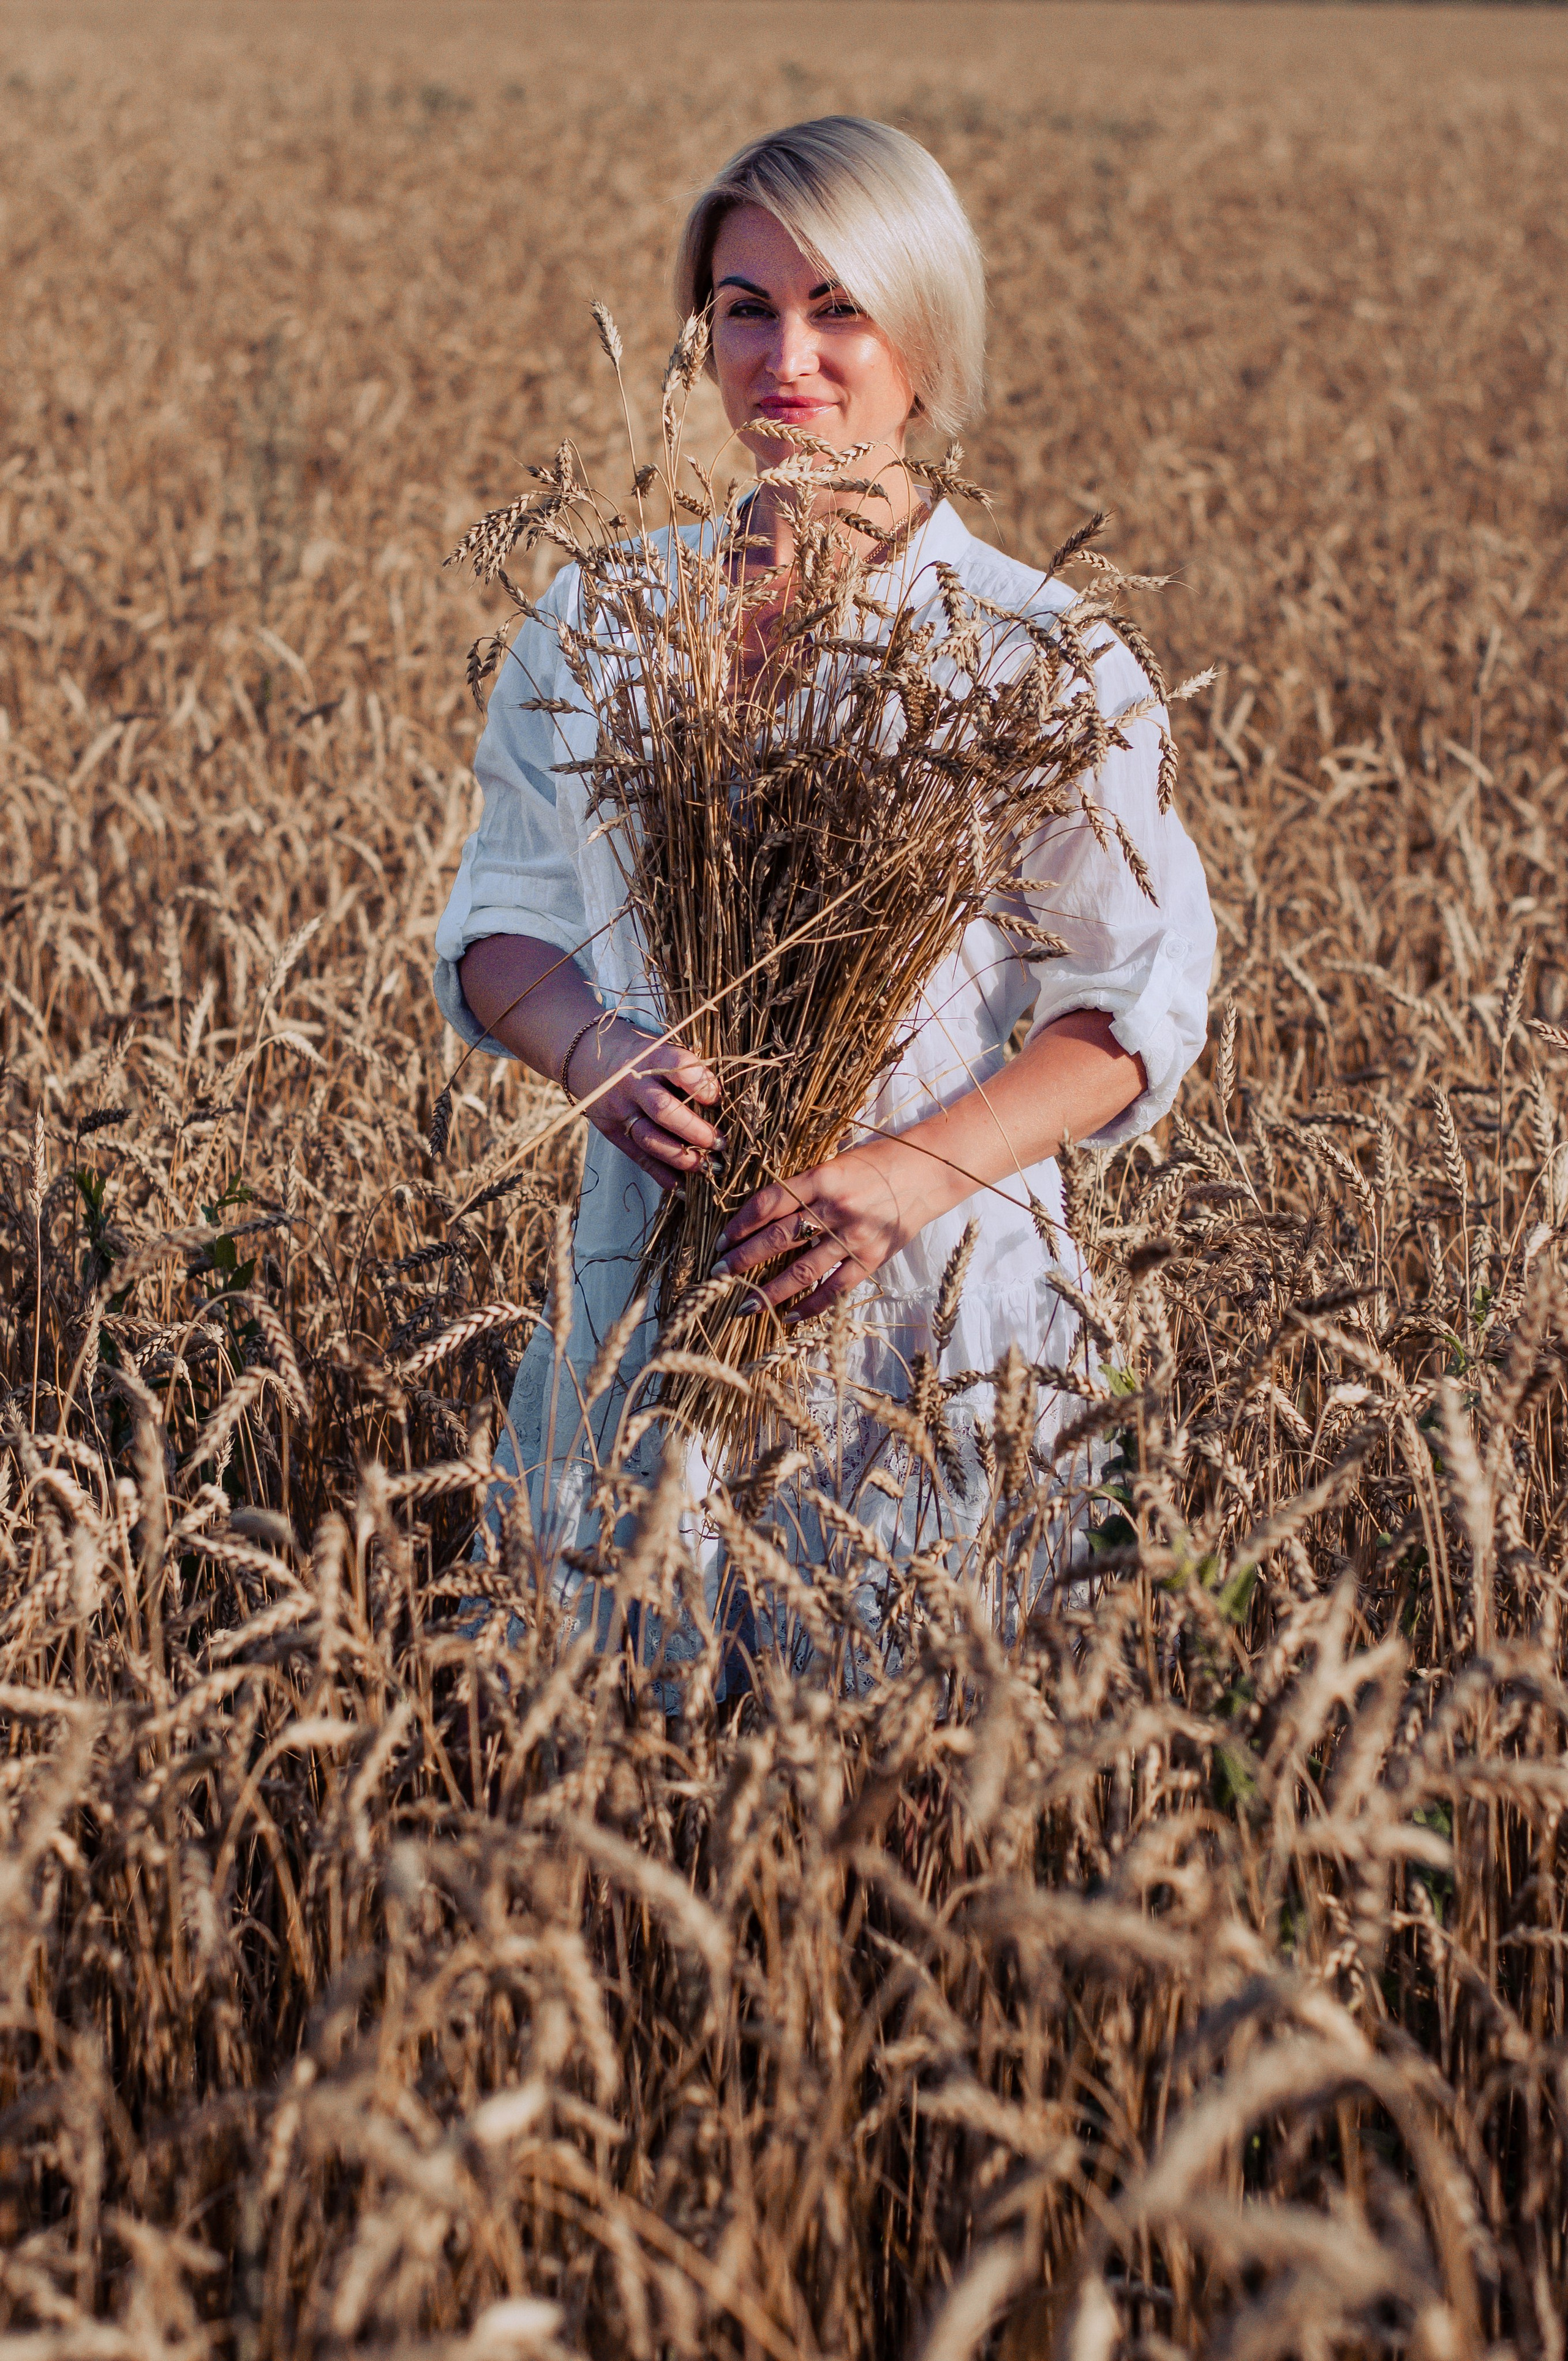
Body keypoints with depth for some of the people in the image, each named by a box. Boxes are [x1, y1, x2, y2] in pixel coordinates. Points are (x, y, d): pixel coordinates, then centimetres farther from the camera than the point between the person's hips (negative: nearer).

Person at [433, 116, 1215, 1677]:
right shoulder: (600, 619, 3)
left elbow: (1132, 1013, -7)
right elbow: (504, 917, 8)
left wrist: (912, 1171, -22)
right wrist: (590, 1049, -15)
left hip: (938, 1312, -2)